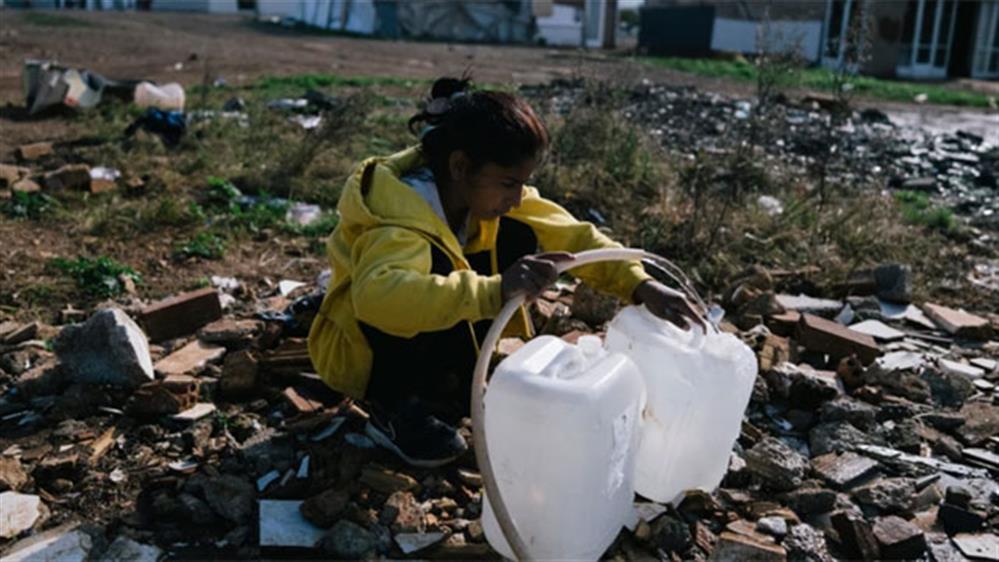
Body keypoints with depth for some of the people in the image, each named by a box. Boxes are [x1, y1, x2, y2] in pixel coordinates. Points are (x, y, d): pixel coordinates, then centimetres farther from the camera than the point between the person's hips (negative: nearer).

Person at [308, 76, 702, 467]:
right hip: (360, 349, -7)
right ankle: (396, 408, -12)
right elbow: (377, 294, -55)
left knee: (518, 237, -9)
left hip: (433, 345, 7)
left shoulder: (485, 190, -12)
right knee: (433, 266, -35)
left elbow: (572, 236, -13)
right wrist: (495, 291, -61)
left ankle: (444, 384, 1)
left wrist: (642, 286, -27)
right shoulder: (400, 218, -34)